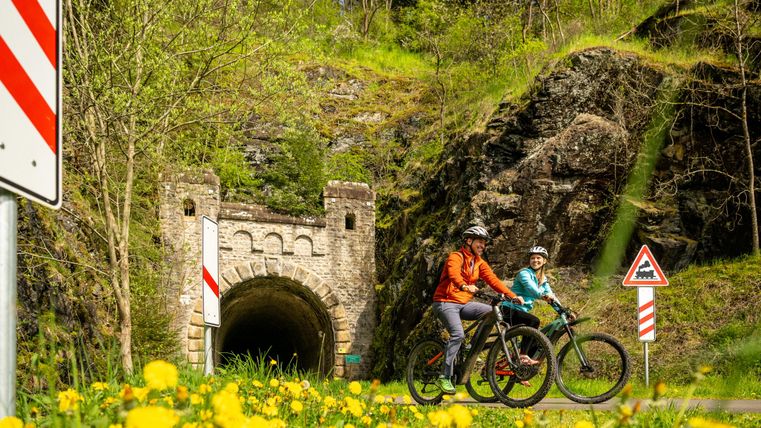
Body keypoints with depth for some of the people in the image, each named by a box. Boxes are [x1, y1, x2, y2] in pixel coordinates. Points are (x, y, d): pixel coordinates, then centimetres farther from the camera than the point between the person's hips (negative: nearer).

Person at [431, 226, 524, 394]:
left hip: (463, 304, 7)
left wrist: (512, 296, -14)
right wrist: (465, 286, -52)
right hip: (445, 302, -7)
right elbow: (454, 274, -31)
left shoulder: (480, 263, 11)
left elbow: (493, 280, 0)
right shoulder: (455, 257, -10)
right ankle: (444, 377, -23)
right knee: (458, 334, -28)